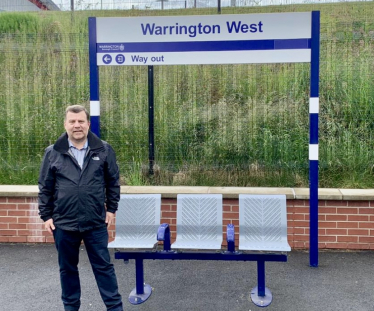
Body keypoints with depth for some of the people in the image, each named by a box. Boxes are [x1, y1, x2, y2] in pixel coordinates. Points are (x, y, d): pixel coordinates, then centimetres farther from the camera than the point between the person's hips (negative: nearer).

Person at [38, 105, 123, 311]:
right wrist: (46, 215, 2)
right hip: (63, 223, 1)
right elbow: (45, 187, 4)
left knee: (103, 266, 8)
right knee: (67, 268, 16)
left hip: (96, 223, -1)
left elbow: (113, 181, 6)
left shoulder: (103, 150, -2)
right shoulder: (53, 153, -1)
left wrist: (111, 208, 4)